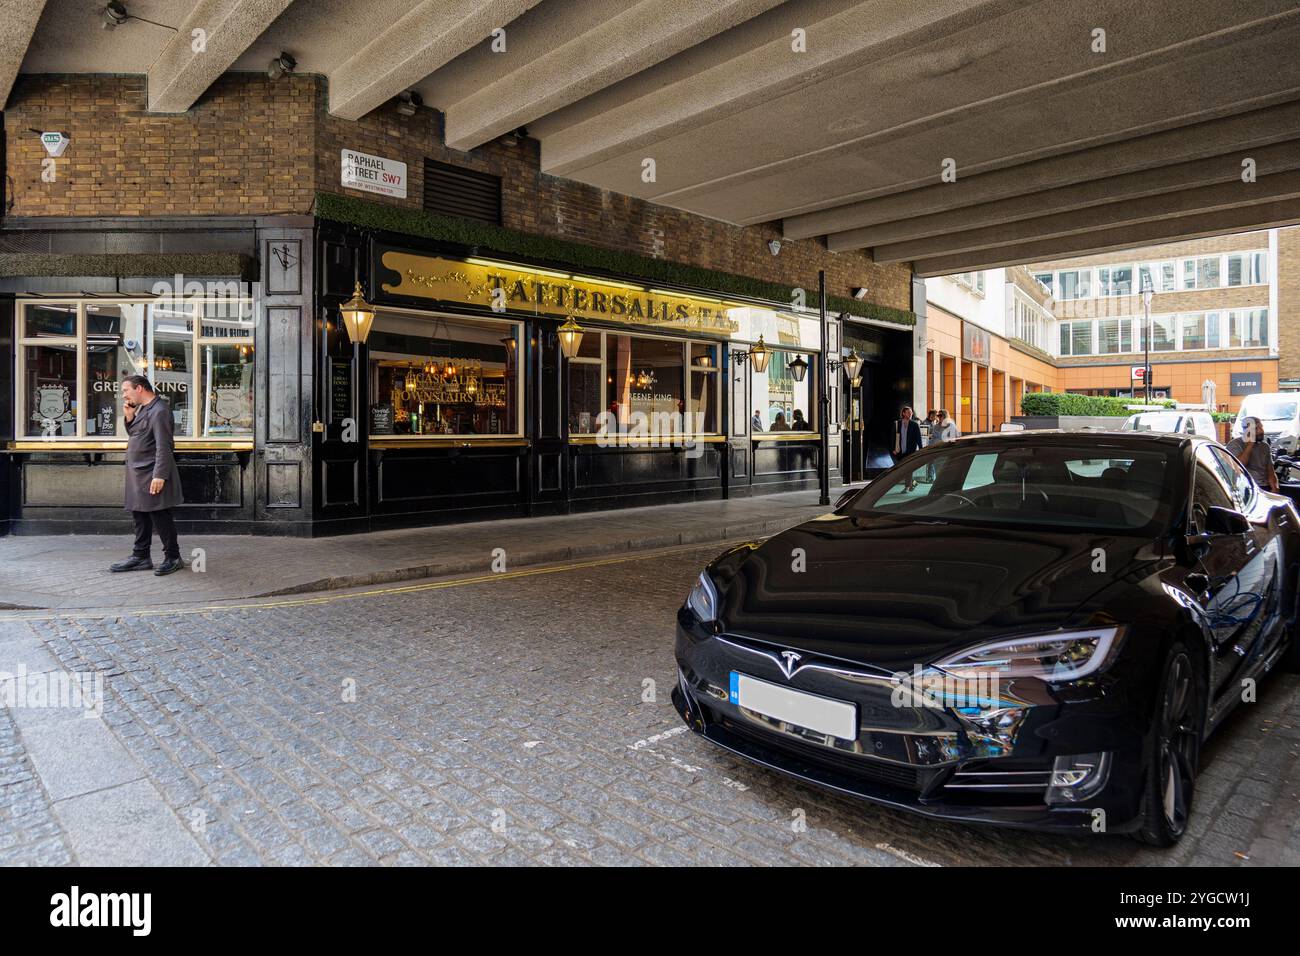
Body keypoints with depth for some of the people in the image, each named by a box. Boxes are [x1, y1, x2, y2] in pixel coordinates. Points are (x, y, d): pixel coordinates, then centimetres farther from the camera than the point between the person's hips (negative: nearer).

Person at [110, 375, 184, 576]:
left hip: (152, 476, -10)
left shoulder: (159, 410, -15)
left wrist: (159, 475, -24)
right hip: (138, 475, 10)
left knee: (160, 516, -3)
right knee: (139, 516, 14)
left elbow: (164, 446, -21)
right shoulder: (142, 409, 15)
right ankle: (140, 557, 23)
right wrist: (129, 418, 6)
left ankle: (173, 558, 6)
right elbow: (134, 434, 24)